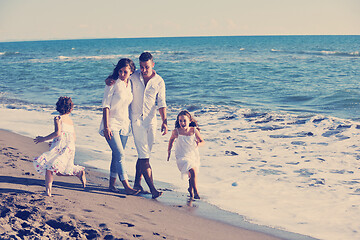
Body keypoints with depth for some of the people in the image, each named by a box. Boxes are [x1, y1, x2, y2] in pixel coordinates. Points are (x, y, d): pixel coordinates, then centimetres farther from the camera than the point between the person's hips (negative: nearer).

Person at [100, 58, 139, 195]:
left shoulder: (131, 84, 7)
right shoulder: (113, 84, -10)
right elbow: (106, 105, -11)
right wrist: (106, 127, -15)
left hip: (124, 125, 6)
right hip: (111, 124, -6)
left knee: (117, 155, 10)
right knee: (120, 154, -12)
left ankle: (112, 184, 21)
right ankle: (126, 186, -11)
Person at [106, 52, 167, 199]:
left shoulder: (159, 82, 1)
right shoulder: (133, 77, 0)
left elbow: (161, 103, 3)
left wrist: (164, 121, -8)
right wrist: (109, 79, -13)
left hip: (151, 120, 2)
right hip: (136, 119, -2)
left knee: (144, 154, 8)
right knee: (144, 155, -8)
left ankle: (137, 183, 22)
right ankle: (152, 188, -11)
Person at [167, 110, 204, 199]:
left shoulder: (194, 130, -8)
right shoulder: (176, 132, -10)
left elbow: (202, 141, 1)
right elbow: (171, 140, 11)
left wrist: (199, 143, -21)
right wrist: (169, 150, 14)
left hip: (193, 155, 3)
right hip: (182, 157, -3)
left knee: (192, 175, 16)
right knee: (193, 172, -24)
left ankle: (190, 189, 47)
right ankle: (195, 191, -8)